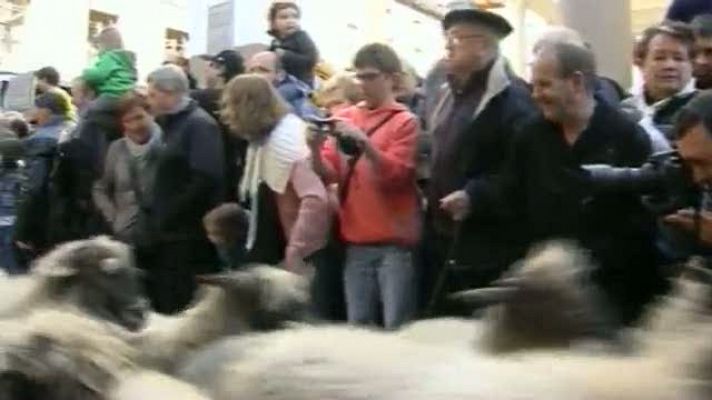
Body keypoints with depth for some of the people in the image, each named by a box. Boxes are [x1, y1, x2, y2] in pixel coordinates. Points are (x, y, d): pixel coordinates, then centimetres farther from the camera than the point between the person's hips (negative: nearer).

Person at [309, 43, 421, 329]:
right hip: (356, 242, 4)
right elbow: (329, 174, 6)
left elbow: (396, 176, -11)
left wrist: (364, 142, -23)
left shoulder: (406, 122, -1)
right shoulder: (345, 117, 10)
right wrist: (316, 149, -14)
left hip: (395, 243, -4)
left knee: (397, 329, -4)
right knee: (358, 327, 9)